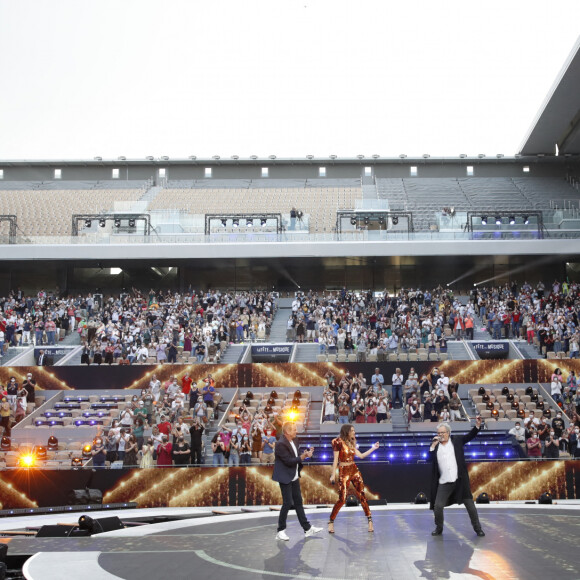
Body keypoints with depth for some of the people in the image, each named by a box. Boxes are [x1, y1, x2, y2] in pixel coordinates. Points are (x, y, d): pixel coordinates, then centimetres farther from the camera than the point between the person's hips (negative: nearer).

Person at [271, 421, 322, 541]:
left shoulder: (292, 441, 8)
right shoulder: (281, 444, -20)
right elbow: (288, 461, -24)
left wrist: (305, 454, 0)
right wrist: (303, 457, -22)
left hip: (294, 477, 9)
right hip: (285, 478, -9)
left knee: (298, 502, 14)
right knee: (287, 503, -6)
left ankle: (307, 528, 20)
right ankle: (281, 531, 5)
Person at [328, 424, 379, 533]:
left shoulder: (351, 443, 13)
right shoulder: (338, 442, -7)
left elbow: (361, 455, 13)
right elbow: (336, 460, -8)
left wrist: (373, 448, 10)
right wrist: (333, 475, -11)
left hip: (354, 470, 6)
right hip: (344, 472, -6)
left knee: (362, 496, 1)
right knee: (342, 499, -7)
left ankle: (370, 520, 6)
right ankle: (331, 522, 8)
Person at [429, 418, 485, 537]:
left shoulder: (457, 441, 6)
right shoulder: (436, 446, 8)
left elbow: (470, 436, 1)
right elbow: (430, 459, 0)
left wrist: (477, 426, -14)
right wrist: (433, 445, -8)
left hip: (460, 480, -1)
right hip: (444, 483, 1)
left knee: (470, 505, 4)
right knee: (437, 506, -4)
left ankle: (478, 528, 18)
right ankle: (439, 528, 17)